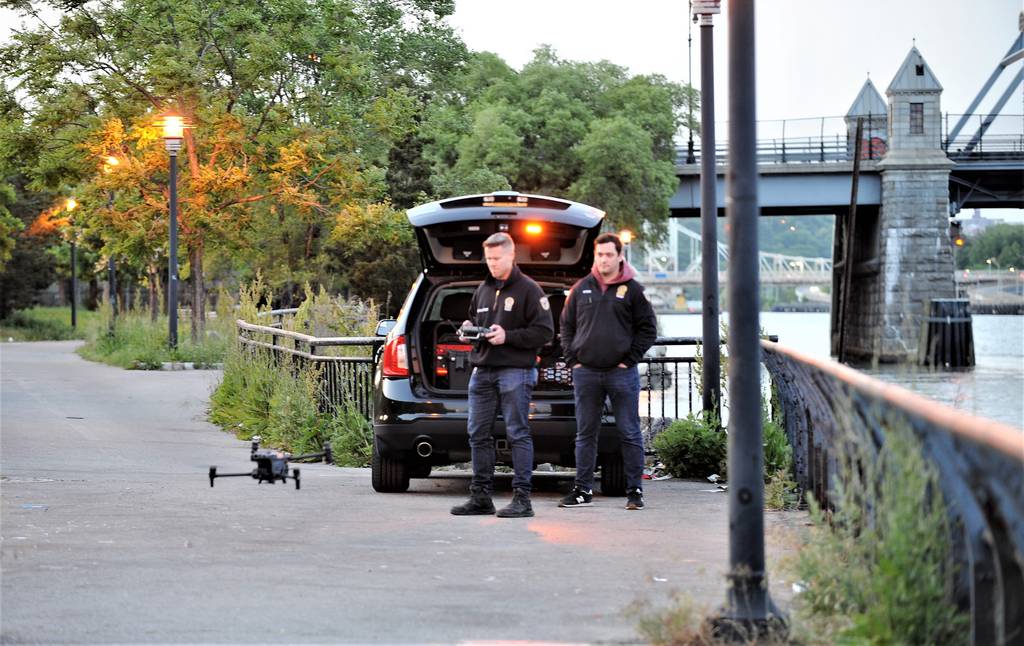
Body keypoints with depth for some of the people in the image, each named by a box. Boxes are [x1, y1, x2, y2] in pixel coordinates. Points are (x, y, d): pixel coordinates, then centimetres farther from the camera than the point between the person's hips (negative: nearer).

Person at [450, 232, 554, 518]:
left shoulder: (528, 290, -3)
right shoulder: (483, 289, 18)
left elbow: (544, 331, -8)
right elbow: (473, 319, 31)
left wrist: (507, 336, -15)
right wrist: (469, 328, 6)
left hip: (515, 372, -7)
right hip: (482, 370, 7)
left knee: (517, 434, -6)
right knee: (478, 433, 7)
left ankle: (522, 498, -4)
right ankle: (481, 496, 13)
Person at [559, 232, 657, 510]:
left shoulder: (633, 290, 0)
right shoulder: (581, 289, 9)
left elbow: (648, 329, 2)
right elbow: (567, 325, 15)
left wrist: (630, 360, -6)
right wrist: (573, 359, 5)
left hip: (622, 373, -3)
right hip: (586, 373, 3)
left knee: (630, 433, 0)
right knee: (585, 434, 8)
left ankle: (634, 490, 5)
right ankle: (583, 490, 14)